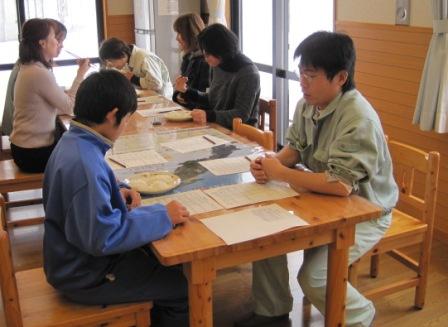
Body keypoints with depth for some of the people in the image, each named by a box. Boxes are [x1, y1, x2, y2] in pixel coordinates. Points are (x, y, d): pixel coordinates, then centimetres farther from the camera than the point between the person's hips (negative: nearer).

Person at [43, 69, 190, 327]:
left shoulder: (74, 141, -1)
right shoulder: (84, 163, -32)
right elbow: (103, 237, -32)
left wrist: (116, 194, -1)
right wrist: (163, 217, -24)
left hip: (79, 258, 10)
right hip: (86, 276, -10)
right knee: (184, 287, -5)